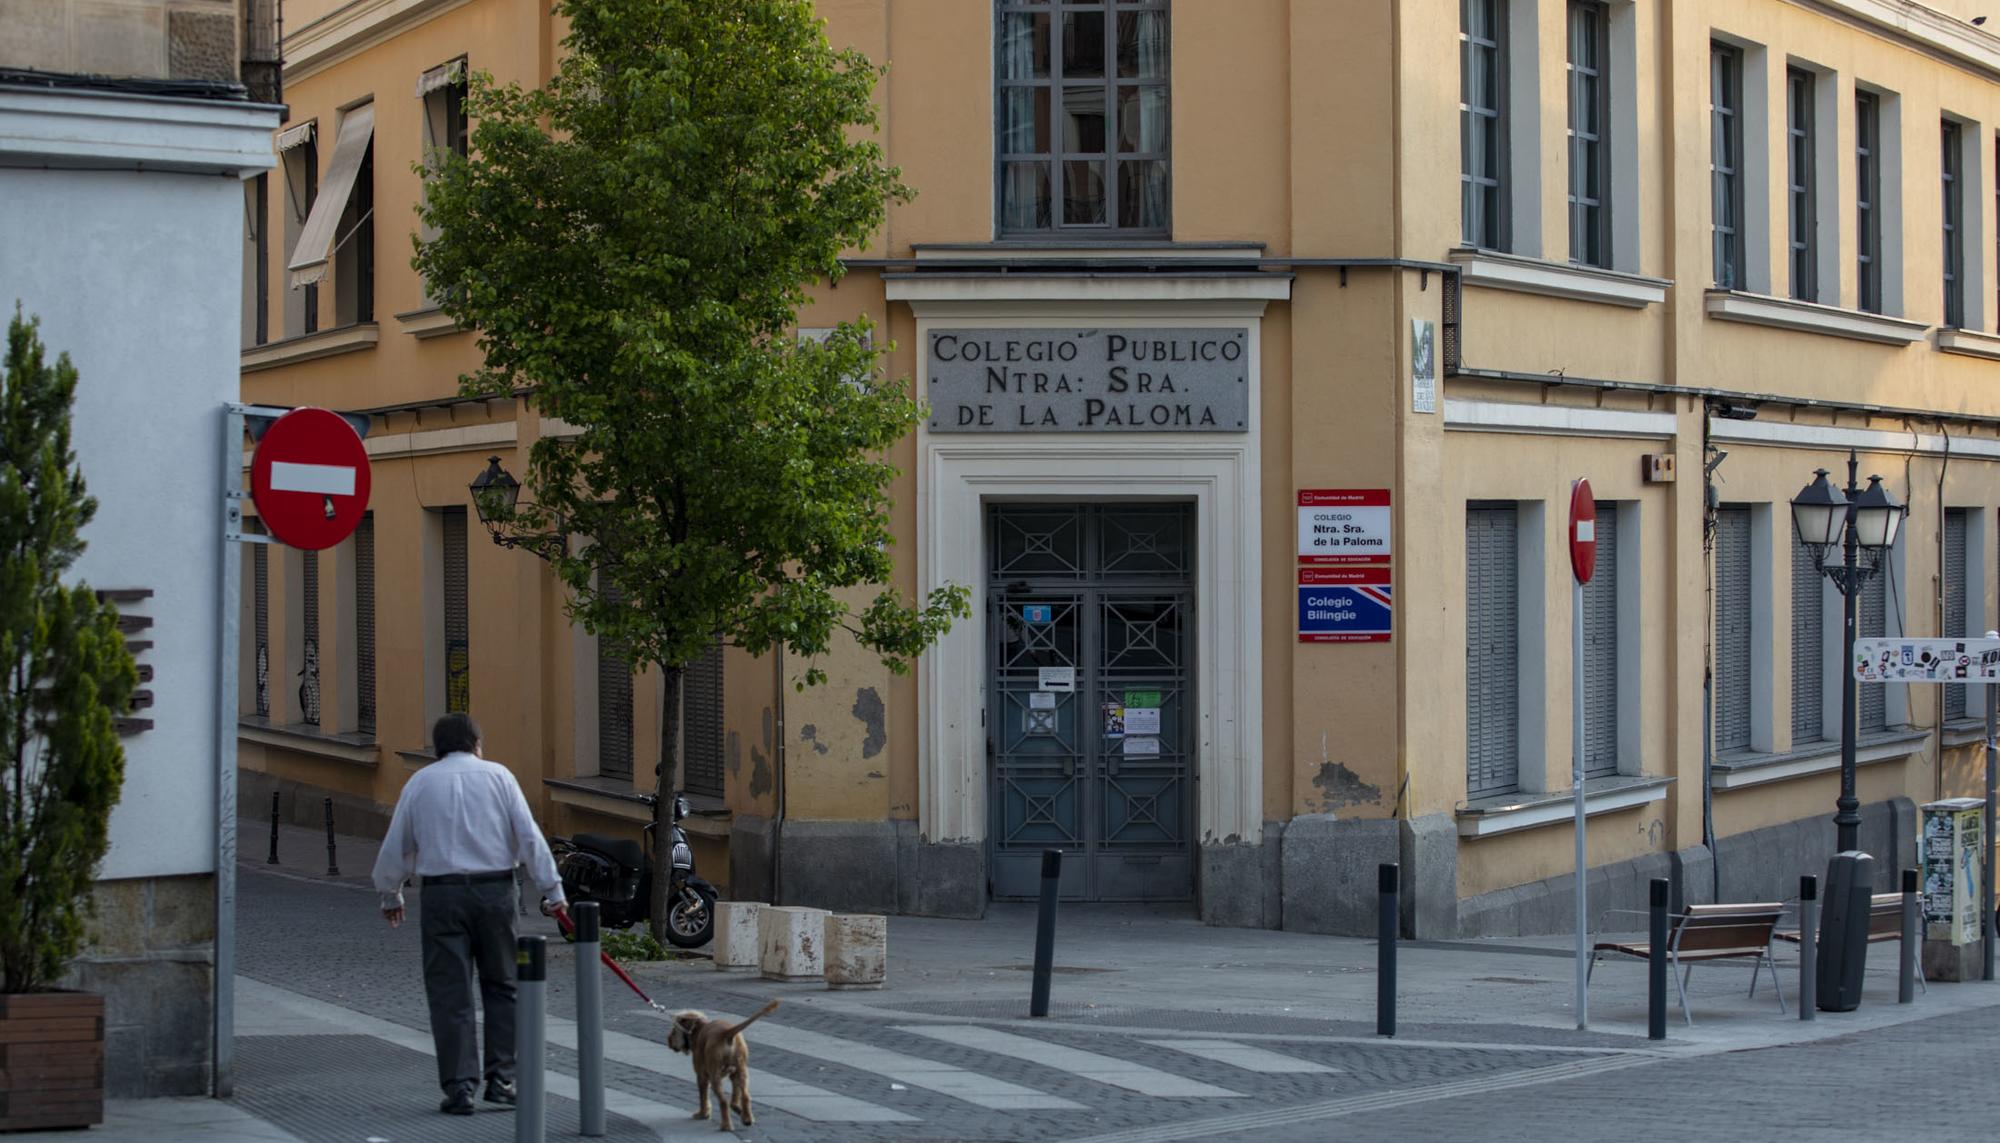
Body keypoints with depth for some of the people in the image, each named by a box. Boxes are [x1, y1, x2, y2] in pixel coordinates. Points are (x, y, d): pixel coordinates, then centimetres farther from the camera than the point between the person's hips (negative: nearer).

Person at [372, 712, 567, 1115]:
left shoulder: (421, 781, 8)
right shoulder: (498, 775, 6)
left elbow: (396, 845, 12)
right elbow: (528, 835, -1)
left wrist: (390, 895, 26)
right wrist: (551, 888, 1)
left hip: (442, 893, 0)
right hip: (495, 890, 0)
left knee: (449, 994, 3)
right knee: (501, 986, 13)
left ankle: (459, 1088, 0)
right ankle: (501, 1080, 11)